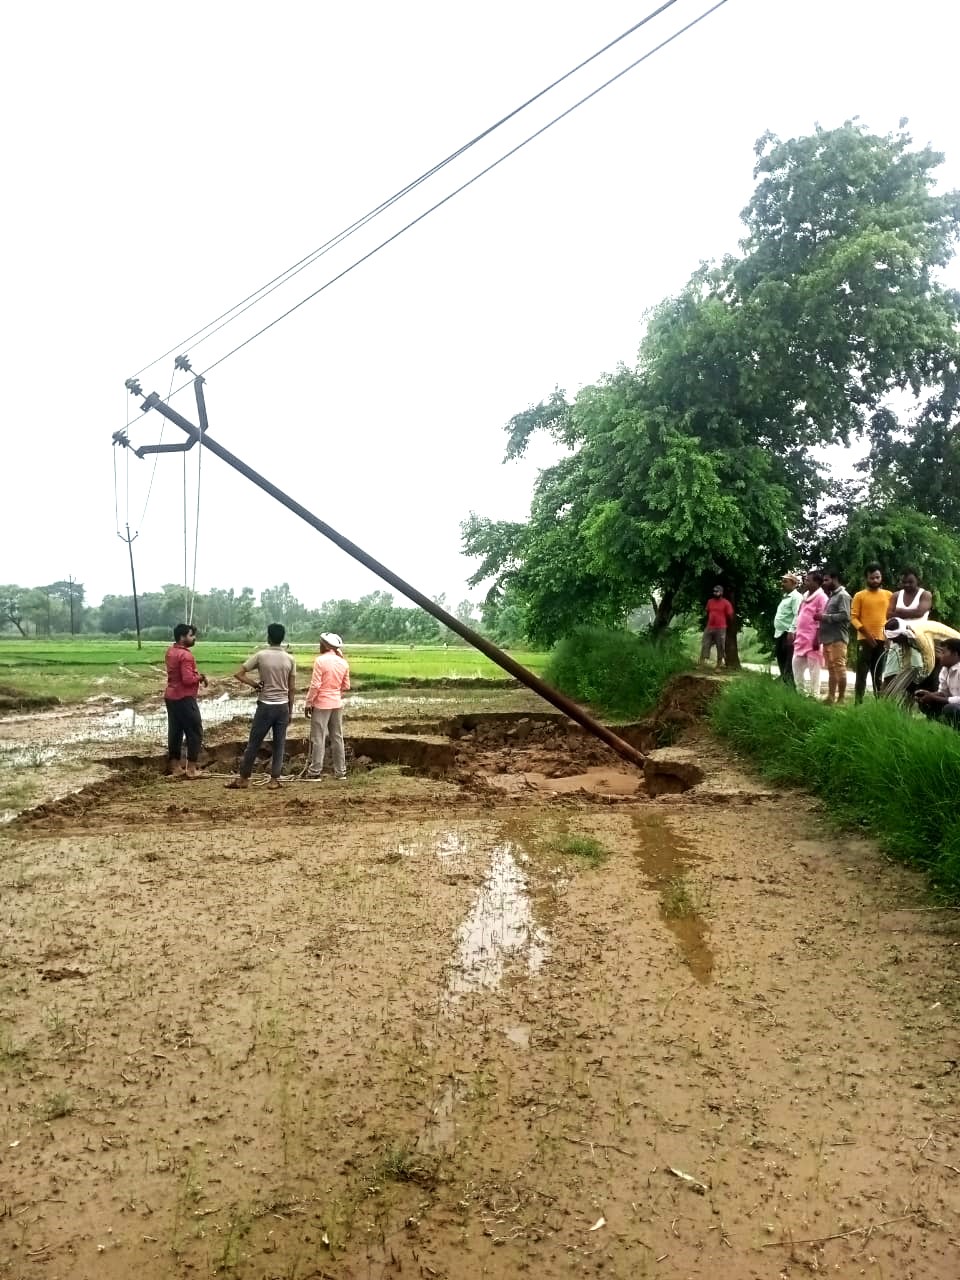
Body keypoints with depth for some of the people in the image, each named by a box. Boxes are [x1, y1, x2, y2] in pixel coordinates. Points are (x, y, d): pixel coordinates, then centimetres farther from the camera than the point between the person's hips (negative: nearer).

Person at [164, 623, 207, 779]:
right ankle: (191, 768, 1)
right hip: (184, 698, -9)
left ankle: (175, 767, 17)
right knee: (195, 732, 0)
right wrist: (200, 677, -7)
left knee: (175, 732, 12)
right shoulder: (185, 655, -19)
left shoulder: (170, 652, 11)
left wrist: (196, 676, 7)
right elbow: (188, 679, -26)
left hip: (171, 697, 9)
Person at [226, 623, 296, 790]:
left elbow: (238, 673, -8)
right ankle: (274, 779, 8)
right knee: (279, 745, 7)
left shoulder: (261, 655, -7)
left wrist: (254, 684, 3)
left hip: (265, 706, -2)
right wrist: (290, 710, 11)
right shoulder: (290, 659, 0)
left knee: (253, 743, 6)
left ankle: (243, 778, 13)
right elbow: (292, 688, 3)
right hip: (283, 706, 2)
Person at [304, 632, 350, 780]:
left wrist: (308, 703, -7)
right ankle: (340, 771, 15)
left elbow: (315, 685, -15)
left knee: (318, 739, 0)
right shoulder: (343, 662, 4)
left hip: (321, 704, -5)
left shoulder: (321, 660, -13)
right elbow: (346, 686, 9)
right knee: (337, 737, 12)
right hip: (337, 704, 6)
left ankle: (315, 772, 2)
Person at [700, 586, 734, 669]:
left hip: (720, 629, -4)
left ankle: (718, 667, 7)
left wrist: (725, 625, 9)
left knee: (720, 648, 2)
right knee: (704, 646, -1)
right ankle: (701, 665, -1)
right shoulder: (710, 601, 9)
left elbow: (730, 616, -1)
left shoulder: (726, 603, -6)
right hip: (709, 628, 4)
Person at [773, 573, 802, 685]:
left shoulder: (796, 597, -8)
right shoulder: (784, 597, 23)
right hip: (779, 634, 10)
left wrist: (791, 631, -28)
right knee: (781, 662, 13)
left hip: (788, 634, -10)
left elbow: (797, 616, -19)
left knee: (789, 664, -10)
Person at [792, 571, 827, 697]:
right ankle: (801, 692, 17)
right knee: (796, 664, 9)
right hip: (801, 637, 9)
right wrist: (796, 634, 18)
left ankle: (814, 695, 1)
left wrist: (817, 639, -20)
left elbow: (821, 620, -15)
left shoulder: (821, 597, -10)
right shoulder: (805, 596, 17)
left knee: (813, 667, -4)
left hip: (813, 639, -9)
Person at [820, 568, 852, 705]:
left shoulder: (843, 595, -6)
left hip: (838, 639, -9)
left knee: (839, 668, -9)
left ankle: (841, 698, -8)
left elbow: (844, 615, -17)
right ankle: (831, 697, 13)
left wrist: (825, 617, -14)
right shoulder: (831, 596, 22)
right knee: (831, 669, 10)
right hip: (828, 639, 9)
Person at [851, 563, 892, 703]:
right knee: (862, 673, -4)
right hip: (865, 640, -3)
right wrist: (866, 633, -15)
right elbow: (853, 617, -4)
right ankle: (858, 703, -3)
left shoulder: (889, 595, 11)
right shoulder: (859, 596, 2)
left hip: (883, 640, 3)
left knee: (879, 675, 9)